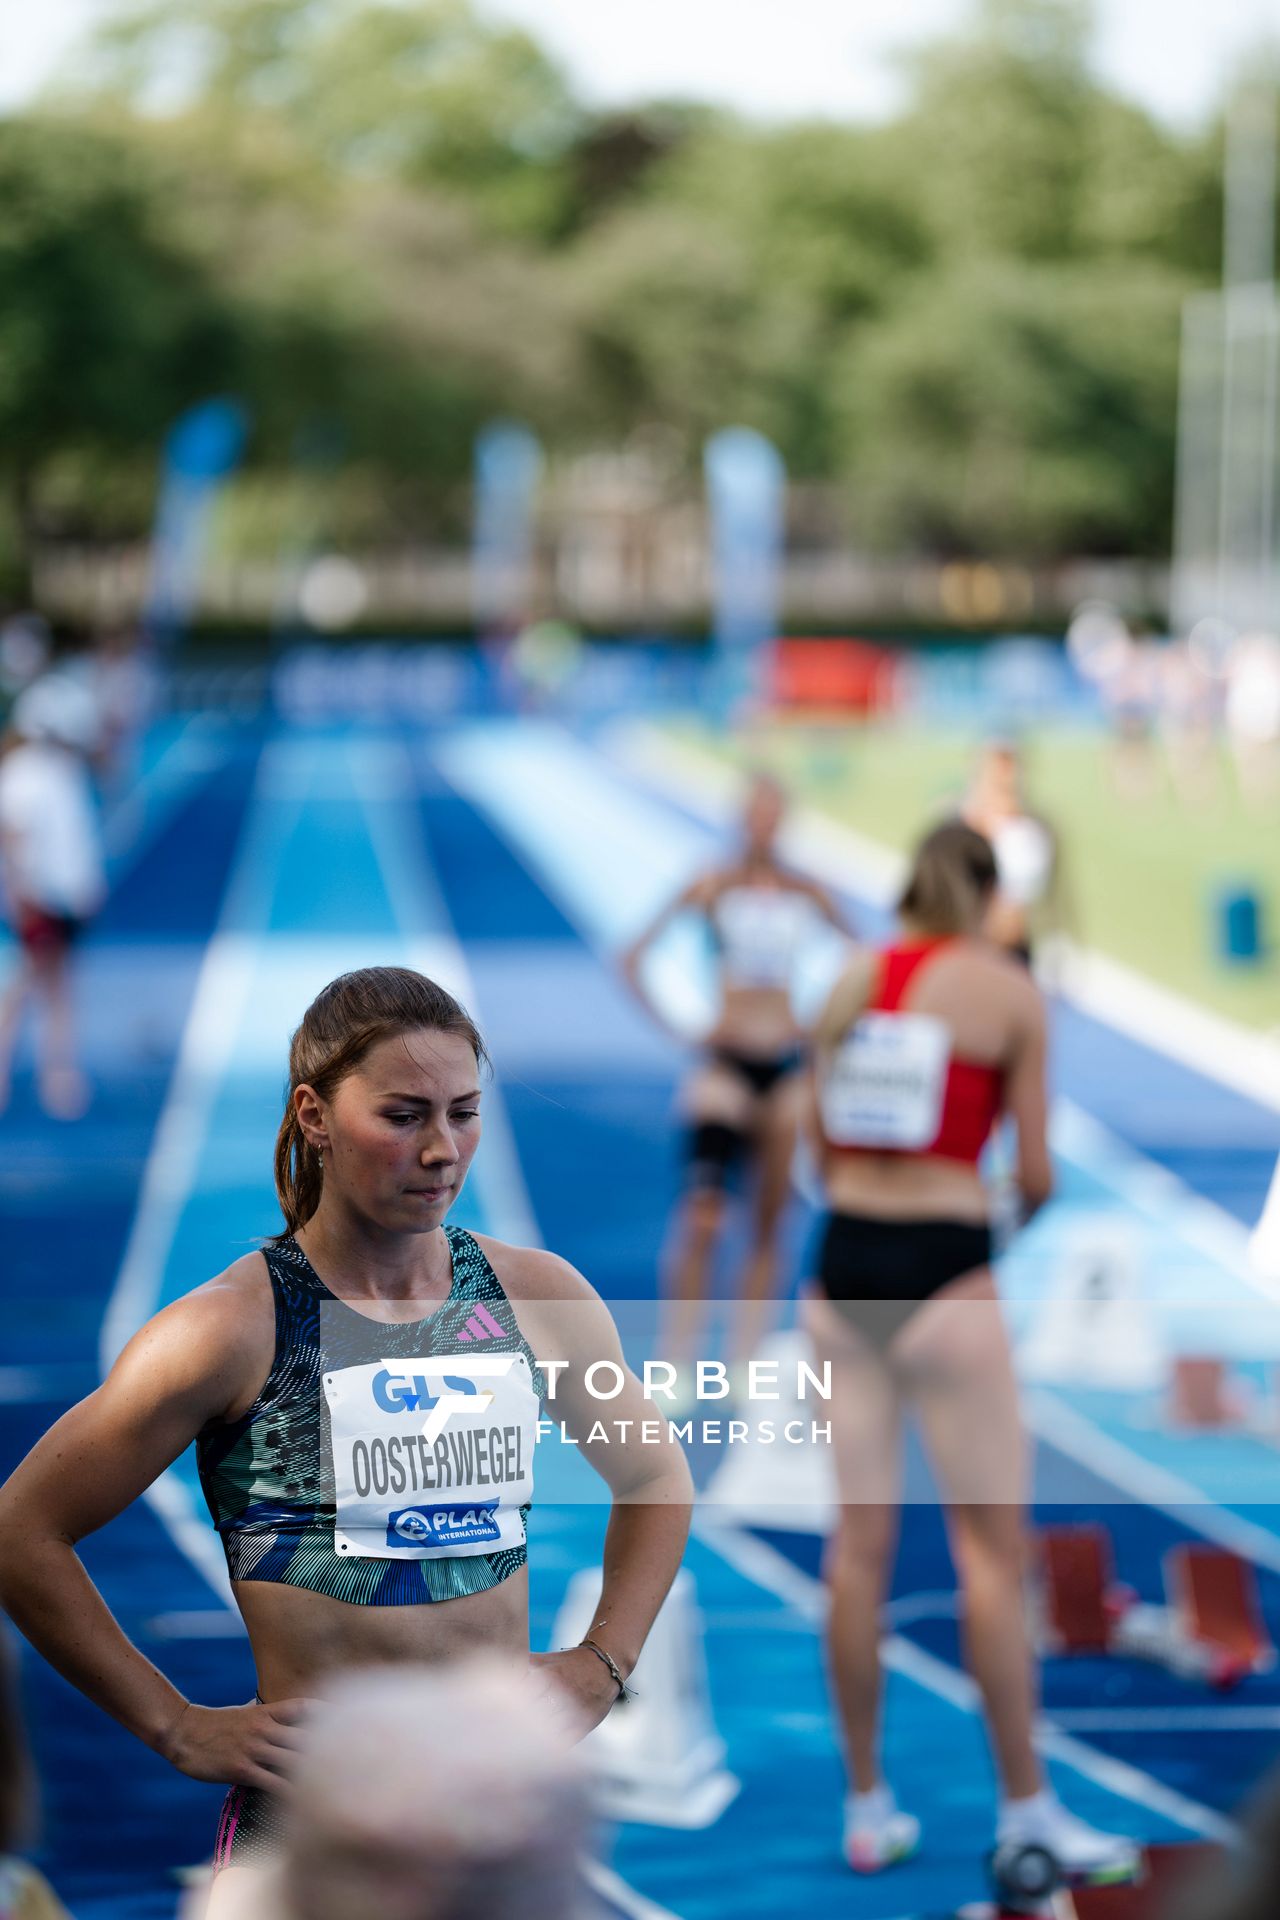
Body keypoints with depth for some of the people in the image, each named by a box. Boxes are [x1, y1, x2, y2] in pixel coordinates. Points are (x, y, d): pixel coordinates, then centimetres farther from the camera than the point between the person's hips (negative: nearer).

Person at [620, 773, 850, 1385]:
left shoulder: (803, 892, 6)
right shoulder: (713, 886, -3)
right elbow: (633, 960, -4)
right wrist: (676, 1031, -8)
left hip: (787, 1063, 4)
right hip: (726, 1062, -4)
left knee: (769, 1223, 5)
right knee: (702, 1216, -15)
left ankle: (743, 1363, 12)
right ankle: (675, 1362, -9)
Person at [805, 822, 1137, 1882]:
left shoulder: (854, 980, 9)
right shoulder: (1010, 989, -4)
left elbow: (822, 1147, 12)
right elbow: (1035, 1174, -4)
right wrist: (1030, 1200, 17)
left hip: (844, 1264, 5)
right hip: (943, 1273, -5)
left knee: (860, 1538, 10)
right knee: (992, 1546, 3)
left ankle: (868, 1805, 16)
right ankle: (1027, 1810, 8)